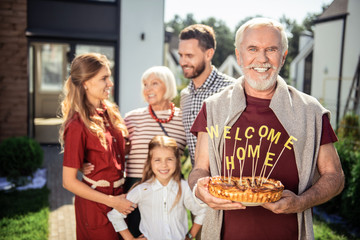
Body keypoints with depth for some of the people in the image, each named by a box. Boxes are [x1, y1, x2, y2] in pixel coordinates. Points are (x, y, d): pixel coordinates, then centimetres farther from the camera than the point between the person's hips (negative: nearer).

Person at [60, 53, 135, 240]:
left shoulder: (109, 112, 2)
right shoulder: (78, 125, -20)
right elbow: (69, 182, -17)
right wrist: (111, 201, -17)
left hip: (119, 199, 7)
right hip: (96, 206, -7)